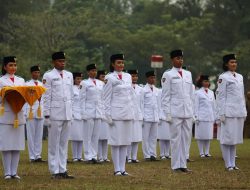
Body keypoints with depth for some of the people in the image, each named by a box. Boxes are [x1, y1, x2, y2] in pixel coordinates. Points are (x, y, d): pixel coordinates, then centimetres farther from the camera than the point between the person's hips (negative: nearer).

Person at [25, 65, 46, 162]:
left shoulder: (41, 84, 13)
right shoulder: (27, 84, 0)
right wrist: (25, 113, -8)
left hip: (41, 112, 4)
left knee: (39, 135, 5)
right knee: (31, 135, -3)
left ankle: (38, 155, 9)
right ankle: (32, 156, -1)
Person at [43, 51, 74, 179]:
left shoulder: (69, 75, 13)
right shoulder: (48, 76, -3)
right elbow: (47, 97, -5)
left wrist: (71, 113, 13)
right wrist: (47, 115, -8)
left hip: (67, 114, 5)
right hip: (55, 114, -5)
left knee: (64, 143, 8)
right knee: (54, 144, 0)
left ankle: (63, 170, 13)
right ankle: (55, 171, 3)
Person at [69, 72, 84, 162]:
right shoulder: (71, 89, -3)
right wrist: (71, 114, -10)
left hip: (83, 115, 5)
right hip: (74, 115, -5)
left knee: (81, 137, 4)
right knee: (75, 137, -4)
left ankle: (79, 156, 8)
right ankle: (75, 156, 1)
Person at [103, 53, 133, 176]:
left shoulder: (128, 77, 12)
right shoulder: (110, 78, -4)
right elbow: (107, 98, -5)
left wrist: (132, 112, 13)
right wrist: (108, 115, -10)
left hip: (128, 113, 6)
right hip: (116, 113, -5)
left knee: (125, 142, 6)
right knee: (116, 142, -3)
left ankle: (122, 169, 10)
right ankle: (117, 169, 1)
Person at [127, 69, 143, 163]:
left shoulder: (140, 89, 12)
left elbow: (141, 103, 14)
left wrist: (142, 116, 10)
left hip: (138, 116, 4)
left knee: (137, 138, 4)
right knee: (129, 138, -4)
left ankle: (134, 157, 8)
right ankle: (128, 157, 2)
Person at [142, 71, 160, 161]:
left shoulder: (156, 90, 12)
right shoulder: (144, 90, -4)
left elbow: (158, 104, 16)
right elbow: (141, 104, -4)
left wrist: (158, 116, 11)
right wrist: (142, 116, -7)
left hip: (155, 117, 5)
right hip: (147, 116, -5)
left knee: (154, 137, 5)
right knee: (146, 137, -2)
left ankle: (153, 154, 9)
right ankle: (147, 155, 2)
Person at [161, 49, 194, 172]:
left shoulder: (188, 74, 14)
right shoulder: (168, 75, -1)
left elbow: (191, 94, 17)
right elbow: (165, 96, -4)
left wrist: (192, 111, 12)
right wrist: (167, 114, -10)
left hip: (188, 112, 5)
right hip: (175, 113, -5)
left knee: (186, 139, 5)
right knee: (176, 139, -3)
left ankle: (183, 164, 11)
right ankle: (176, 166, 3)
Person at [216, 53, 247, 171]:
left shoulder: (240, 77, 14)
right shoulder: (223, 77, -6)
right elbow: (220, 96, -8)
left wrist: (244, 111, 15)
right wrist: (221, 113, -13)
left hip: (239, 112, 7)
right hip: (229, 112, -7)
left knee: (235, 138, 9)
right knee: (227, 137, -3)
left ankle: (232, 163, 14)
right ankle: (228, 164, 0)